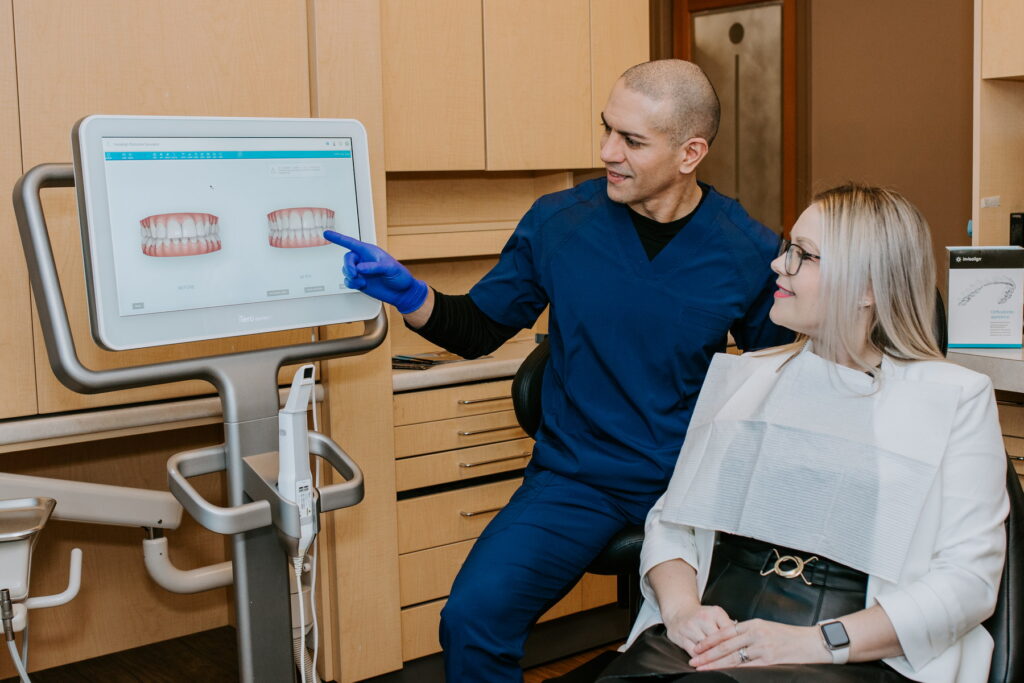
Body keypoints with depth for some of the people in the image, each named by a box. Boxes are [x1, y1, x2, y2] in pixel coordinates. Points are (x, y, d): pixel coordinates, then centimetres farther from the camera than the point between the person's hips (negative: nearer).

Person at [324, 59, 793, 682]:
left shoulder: (751, 252, -3)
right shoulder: (558, 223, -2)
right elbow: (479, 329, 8)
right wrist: (410, 296, -11)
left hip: (692, 481, 0)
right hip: (576, 476, 0)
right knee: (473, 617, -23)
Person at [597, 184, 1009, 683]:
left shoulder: (955, 398, 6)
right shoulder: (742, 376, 18)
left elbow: (969, 576, -3)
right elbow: (672, 517, 15)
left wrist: (819, 642, -15)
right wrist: (680, 607, -7)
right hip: (711, 642, 4)